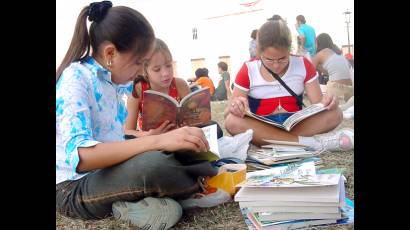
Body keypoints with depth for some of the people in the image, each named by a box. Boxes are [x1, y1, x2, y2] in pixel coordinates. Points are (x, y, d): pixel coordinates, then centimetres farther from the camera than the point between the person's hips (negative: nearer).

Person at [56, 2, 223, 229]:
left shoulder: (111, 81, 8)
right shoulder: (75, 79, -17)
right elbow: (79, 156, -34)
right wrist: (156, 141, -41)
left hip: (105, 173, 9)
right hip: (74, 188, -9)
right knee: (152, 165, -38)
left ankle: (134, 202, -15)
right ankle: (200, 184, -10)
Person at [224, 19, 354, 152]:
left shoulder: (303, 65, 3)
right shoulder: (248, 71, -2)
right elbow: (228, 114, -4)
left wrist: (326, 103, -24)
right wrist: (234, 107, -29)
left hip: (296, 125, 1)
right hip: (261, 128, -1)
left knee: (335, 113, -22)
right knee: (232, 122, -34)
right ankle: (312, 142, -35)